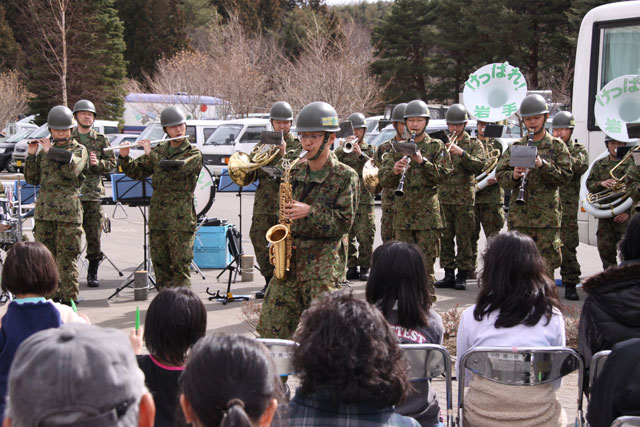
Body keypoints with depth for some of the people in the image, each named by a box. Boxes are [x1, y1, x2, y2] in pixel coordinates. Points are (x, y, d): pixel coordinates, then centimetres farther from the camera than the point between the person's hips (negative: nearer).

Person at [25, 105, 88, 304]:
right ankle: (52, 295, 20)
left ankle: (69, 300, 1)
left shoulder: (78, 149, 2)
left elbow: (72, 169, -18)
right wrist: (31, 155, 1)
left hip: (67, 211, -5)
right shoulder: (45, 150, 15)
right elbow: (32, 179, 14)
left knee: (67, 259, -5)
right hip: (44, 211, 5)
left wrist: (51, 151, -13)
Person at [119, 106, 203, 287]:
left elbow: (176, 167, -21)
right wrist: (124, 157, -3)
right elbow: (136, 172, 15)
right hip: (157, 216, 5)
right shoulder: (159, 150, 14)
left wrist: (151, 154, -12)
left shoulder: (194, 154, -2)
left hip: (180, 218, -5)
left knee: (180, 265, -6)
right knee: (159, 263, 9)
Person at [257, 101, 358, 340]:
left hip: (324, 259, -5)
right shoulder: (295, 173, 12)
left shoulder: (345, 176, -4)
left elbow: (345, 221, -10)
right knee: (271, 325, 4)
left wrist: (310, 211, -19)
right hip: (290, 257, 5)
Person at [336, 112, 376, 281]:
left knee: (365, 235, -5)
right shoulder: (342, 149, 13)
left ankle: (364, 267, 4)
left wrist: (361, 154, -15)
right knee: (347, 235, 2)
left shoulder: (369, 149, 10)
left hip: (364, 198, -1)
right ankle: (352, 266, 10)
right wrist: (342, 150, -13)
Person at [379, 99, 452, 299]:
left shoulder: (436, 147, 5)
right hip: (402, 213, 3)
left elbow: (444, 174, -7)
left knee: (426, 263, -4)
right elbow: (383, 179, 4)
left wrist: (422, 161, -19)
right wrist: (394, 171, -19)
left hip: (427, 213, -3)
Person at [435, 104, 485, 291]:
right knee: (445, 237, 4)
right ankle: (449, 274, 11)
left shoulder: (474, 144, 6)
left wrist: (462, 153, -22)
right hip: (443, 198, 3)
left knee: (464, 238, -3)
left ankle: (462, 276, 3)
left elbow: (479, 166, -9)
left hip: (464, 198, -3)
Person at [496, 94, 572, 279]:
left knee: (546, 267, -2)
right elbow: (500, 176, 6)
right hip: (519, 217, 2)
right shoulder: (515, 147, 11)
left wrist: (542, 165, -18)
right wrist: (514, 175, -16)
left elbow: (564, 176, -3)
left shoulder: (557, 146, 6)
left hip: (547, 217, -2)